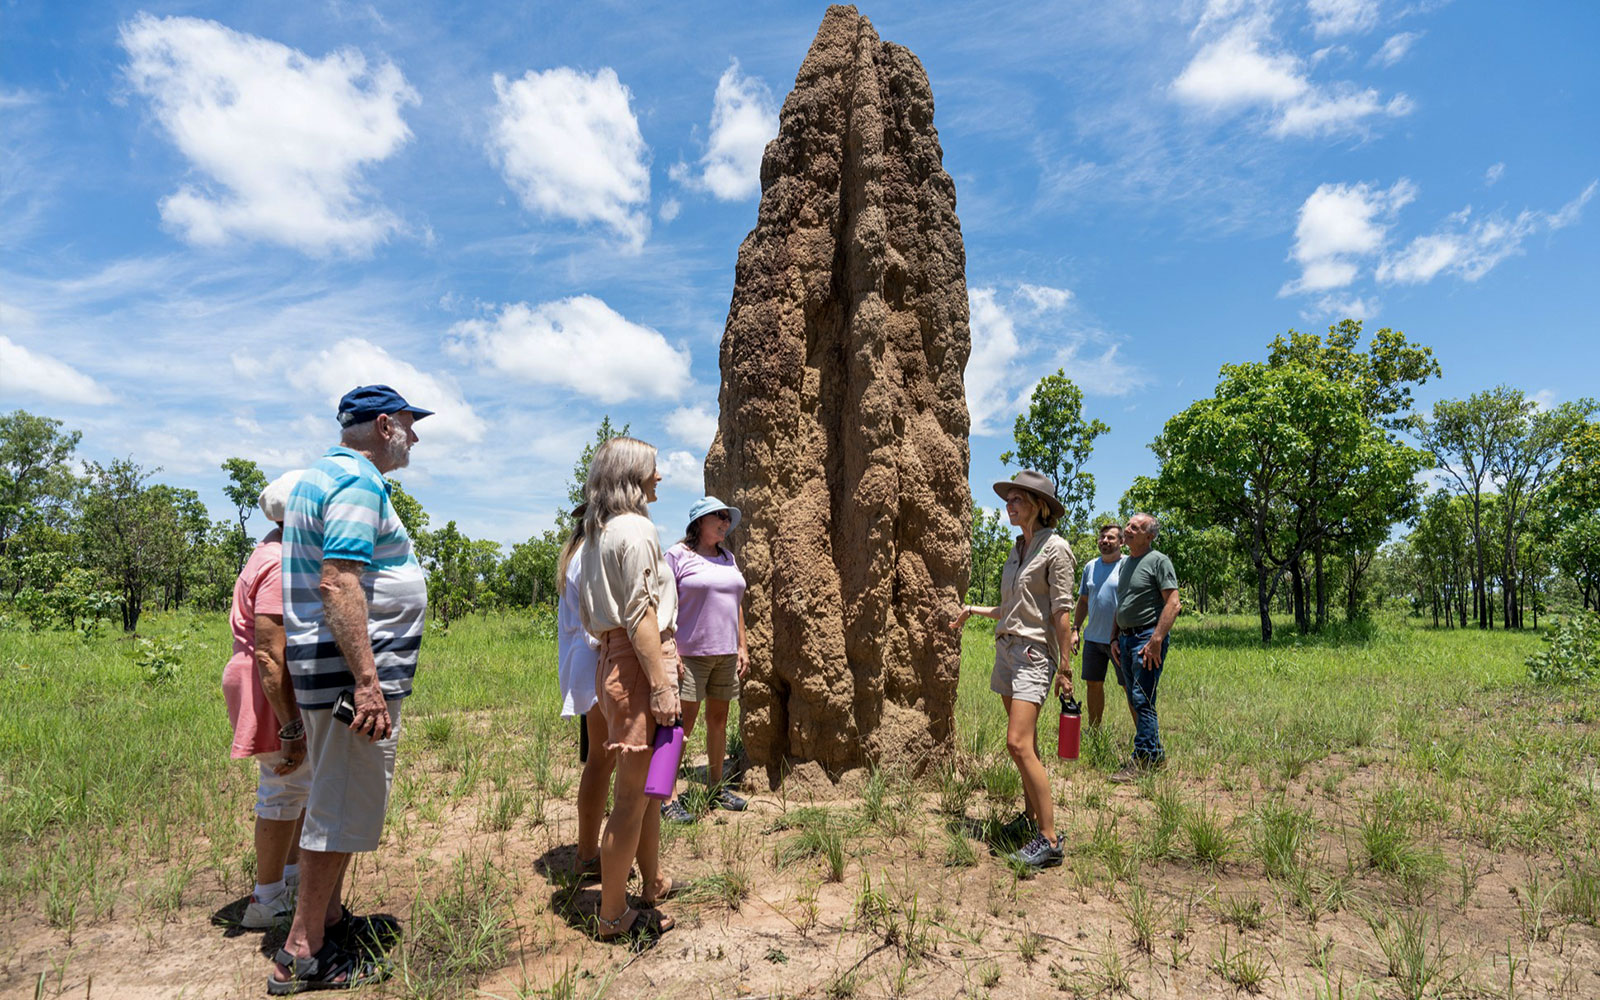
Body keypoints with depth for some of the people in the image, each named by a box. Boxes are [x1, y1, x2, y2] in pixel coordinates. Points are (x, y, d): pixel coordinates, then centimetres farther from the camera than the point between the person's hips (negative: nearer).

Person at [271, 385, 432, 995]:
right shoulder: (359, 484, -16)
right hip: (353, 668, -11)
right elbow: (339, 584, -26)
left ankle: (329, 918, 33)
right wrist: (367, 682, -28)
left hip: (323, 668, 11)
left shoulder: (320, 476, 17)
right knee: (345, 808, -1)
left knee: (336, 800, 20)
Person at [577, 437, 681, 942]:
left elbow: (589, 614, 19)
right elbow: (641, 613, -19)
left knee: (644, 786, 20)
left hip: (613, 659, 10)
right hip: (641, 663, -10)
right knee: (633, 793, -1)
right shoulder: (636, 528, -12)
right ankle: (613, 915, 10)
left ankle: (653, 884, 35)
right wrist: (662, 685, -19)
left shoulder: (597, 534, 17)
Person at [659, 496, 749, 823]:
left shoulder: (728, 558, 15)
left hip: (725, 654, 7)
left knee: (719, 719, 12)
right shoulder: (678, 555, -5)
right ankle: (667, 798, 1)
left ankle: (716, 788, 25)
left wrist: (742, 647, 13)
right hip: (690, 653, -6)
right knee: (683, 722, -6)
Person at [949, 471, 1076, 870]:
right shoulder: (1018, 549, 15)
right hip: (1007, 646, 8)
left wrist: (1065, 667, -12)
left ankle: (1049, 840, -10)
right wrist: (974, 610, 24)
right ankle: (1032, 818, 23)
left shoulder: (1055, 548, -9)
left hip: (1034, 652, -8)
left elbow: (1062, 612, -12)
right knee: (1025, 743, 13)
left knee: (1019, 743, -16)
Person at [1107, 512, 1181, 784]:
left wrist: (1156, 640, -21)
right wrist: (1116, 639, 16)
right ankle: (1155, 755, 22)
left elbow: (1173, 604, -15)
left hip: (1148, 638, -8)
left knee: (1142, 700, -9)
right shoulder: (1125, 563, 17)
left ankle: (1141, 760, -4)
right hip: (1126, 638, 8)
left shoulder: (1158, 561, -8)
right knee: (1134, 701, 11)